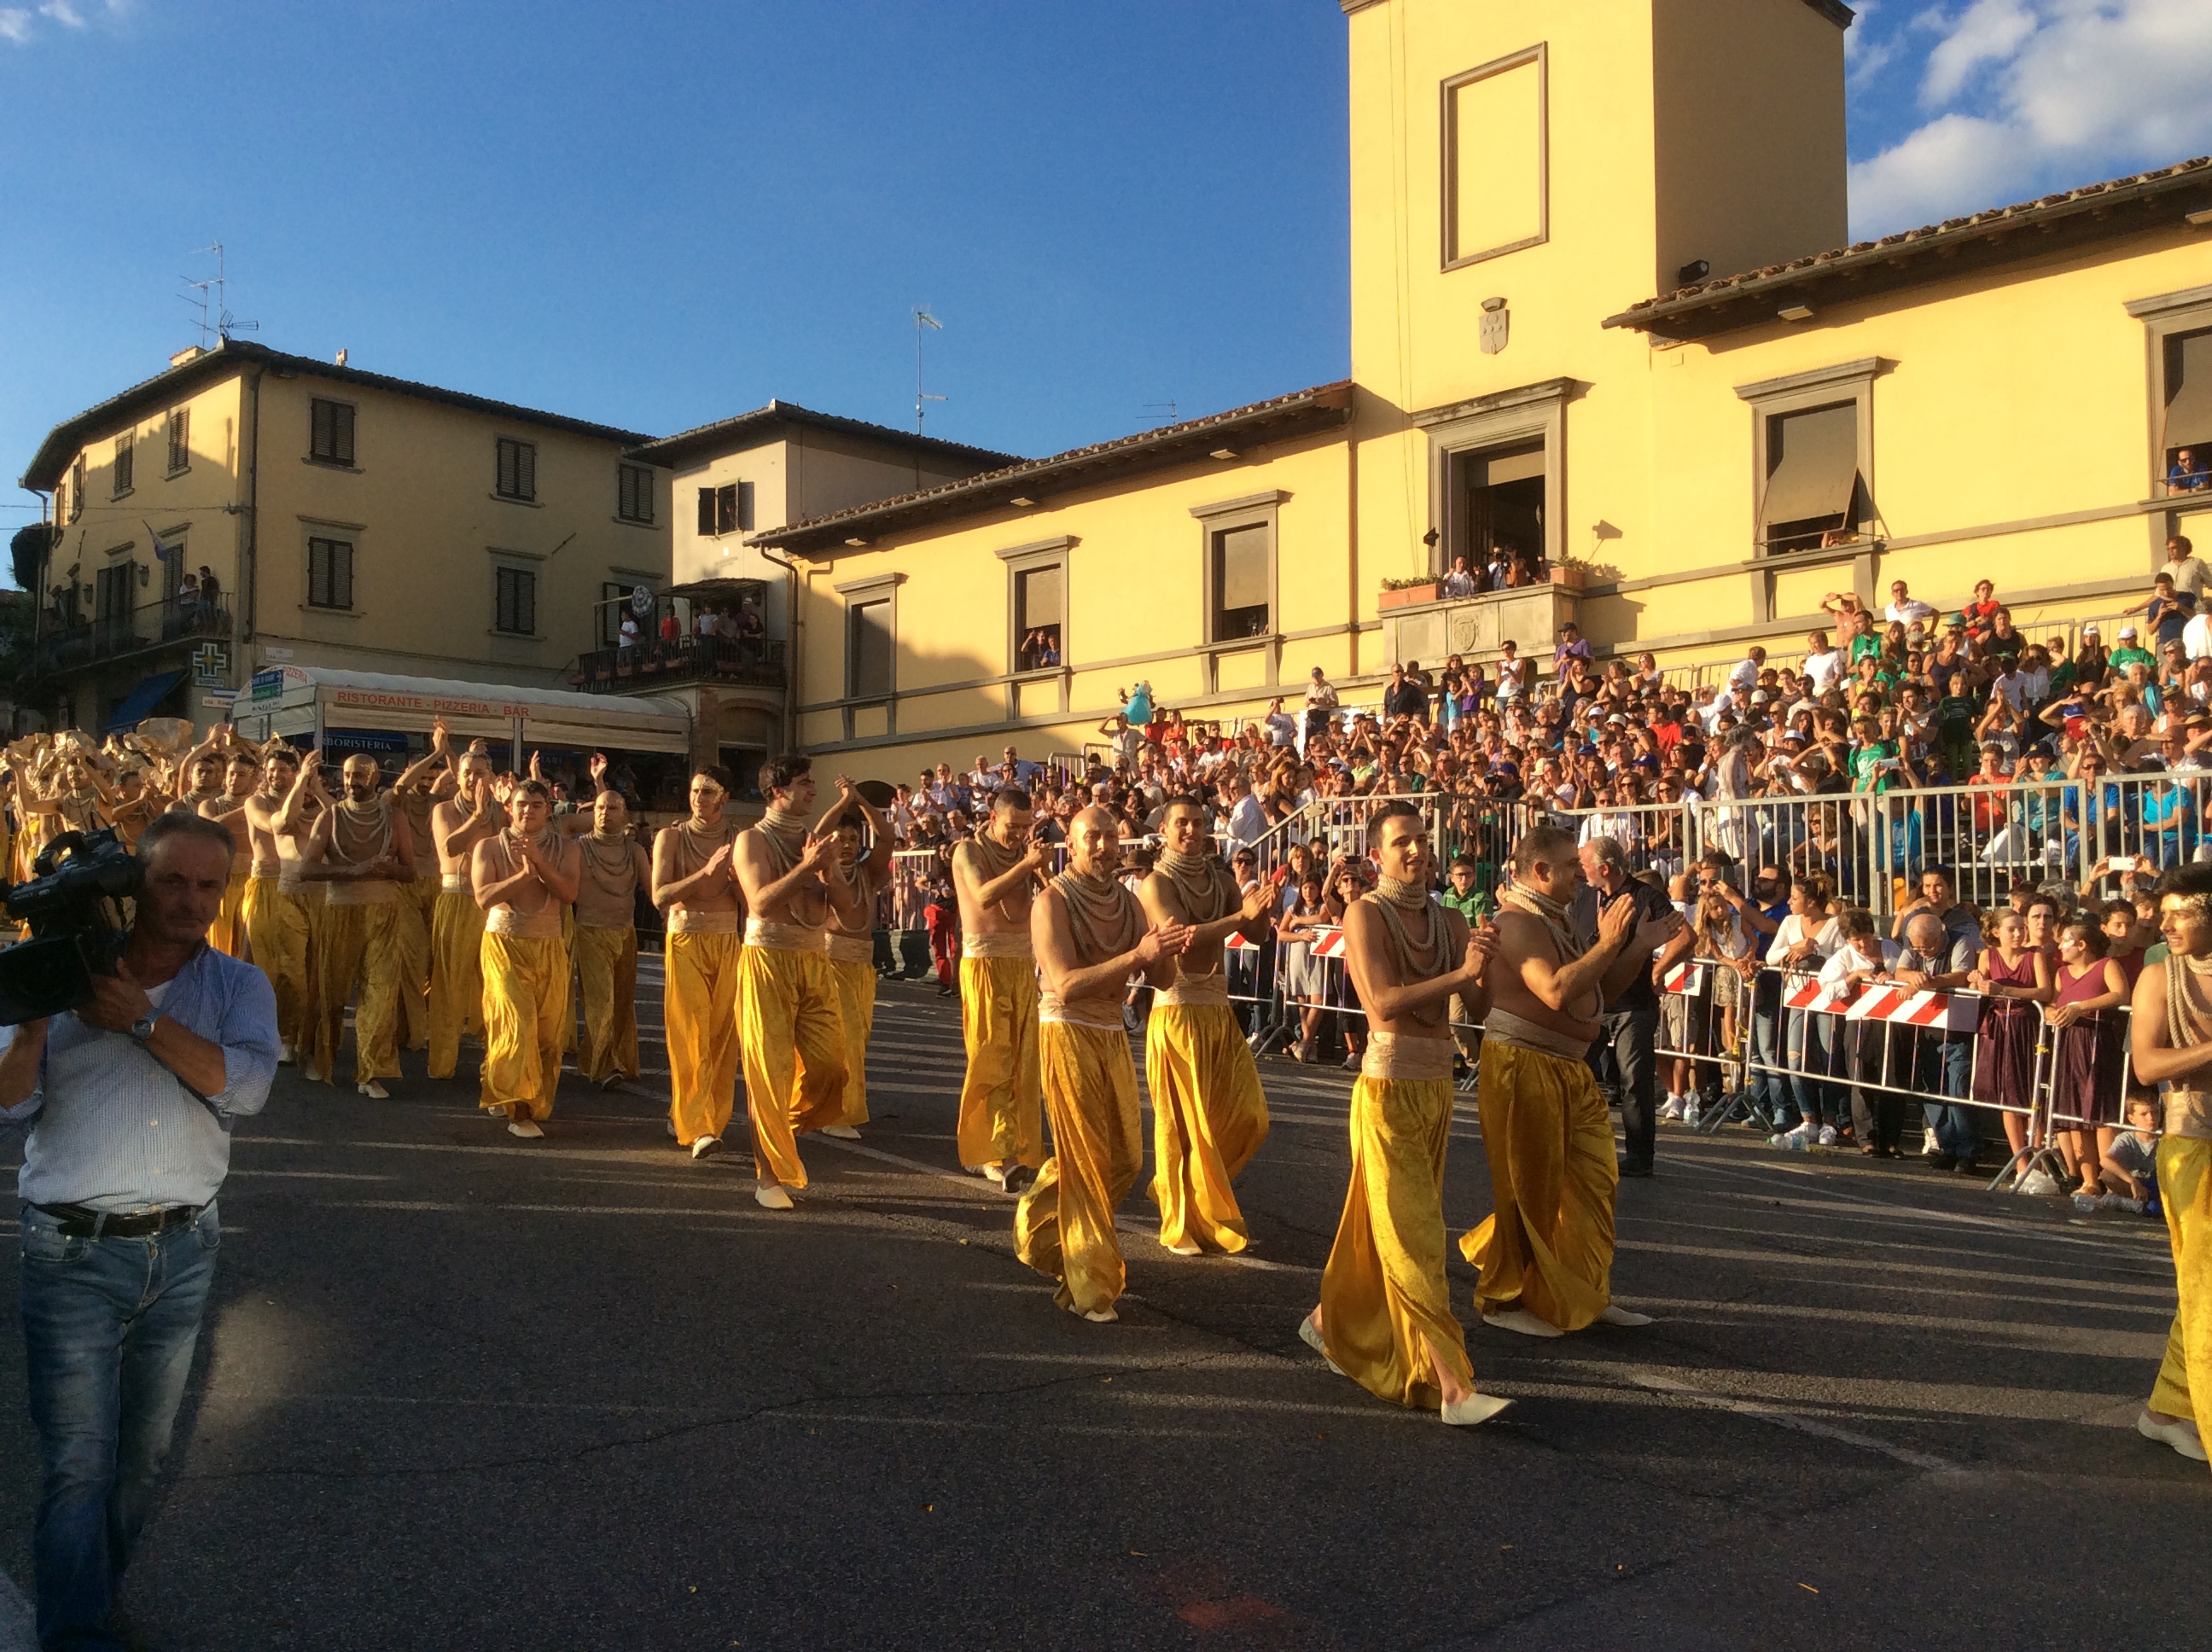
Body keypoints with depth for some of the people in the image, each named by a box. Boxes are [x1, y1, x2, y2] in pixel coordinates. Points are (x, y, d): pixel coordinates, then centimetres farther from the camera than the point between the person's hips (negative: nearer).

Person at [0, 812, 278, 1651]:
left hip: (183, 1251, 2)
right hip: (73, 1253, -2)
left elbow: (245, 1086, -14)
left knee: (144, 1454, 16)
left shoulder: (239, 986, 4)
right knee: (77, 1461, -1)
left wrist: (143, 1019, -18)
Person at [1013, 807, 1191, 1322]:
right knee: (1086, 1160, -3)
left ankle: (1042, 1227, 35)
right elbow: (1065, 985, -24)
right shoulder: (1052, 902, -13)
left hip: (1113, 1035, 7)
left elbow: (1159, 981, 2)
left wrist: (1165, 951, -20)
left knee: (1124, 1157, 12)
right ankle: (1090, 1288, 7)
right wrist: (1137, 954, -30)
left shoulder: (1128, 902, 6)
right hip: (1068, 1033, -7)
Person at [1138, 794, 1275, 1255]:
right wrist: (1240, 915, -29)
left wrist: (1261, 909, -19)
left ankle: (1192, 1188, 29)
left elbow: (1256, 935, 1)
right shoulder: (1156, 883, -8)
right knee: (1182, 1123, 0)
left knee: (1249, 1114, 6)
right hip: (1176, 1012, -6)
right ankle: (1182, 1225, 14)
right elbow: (1182, 937, -23)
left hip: (1218, 1010, 6)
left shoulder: (1220, 879, 10)